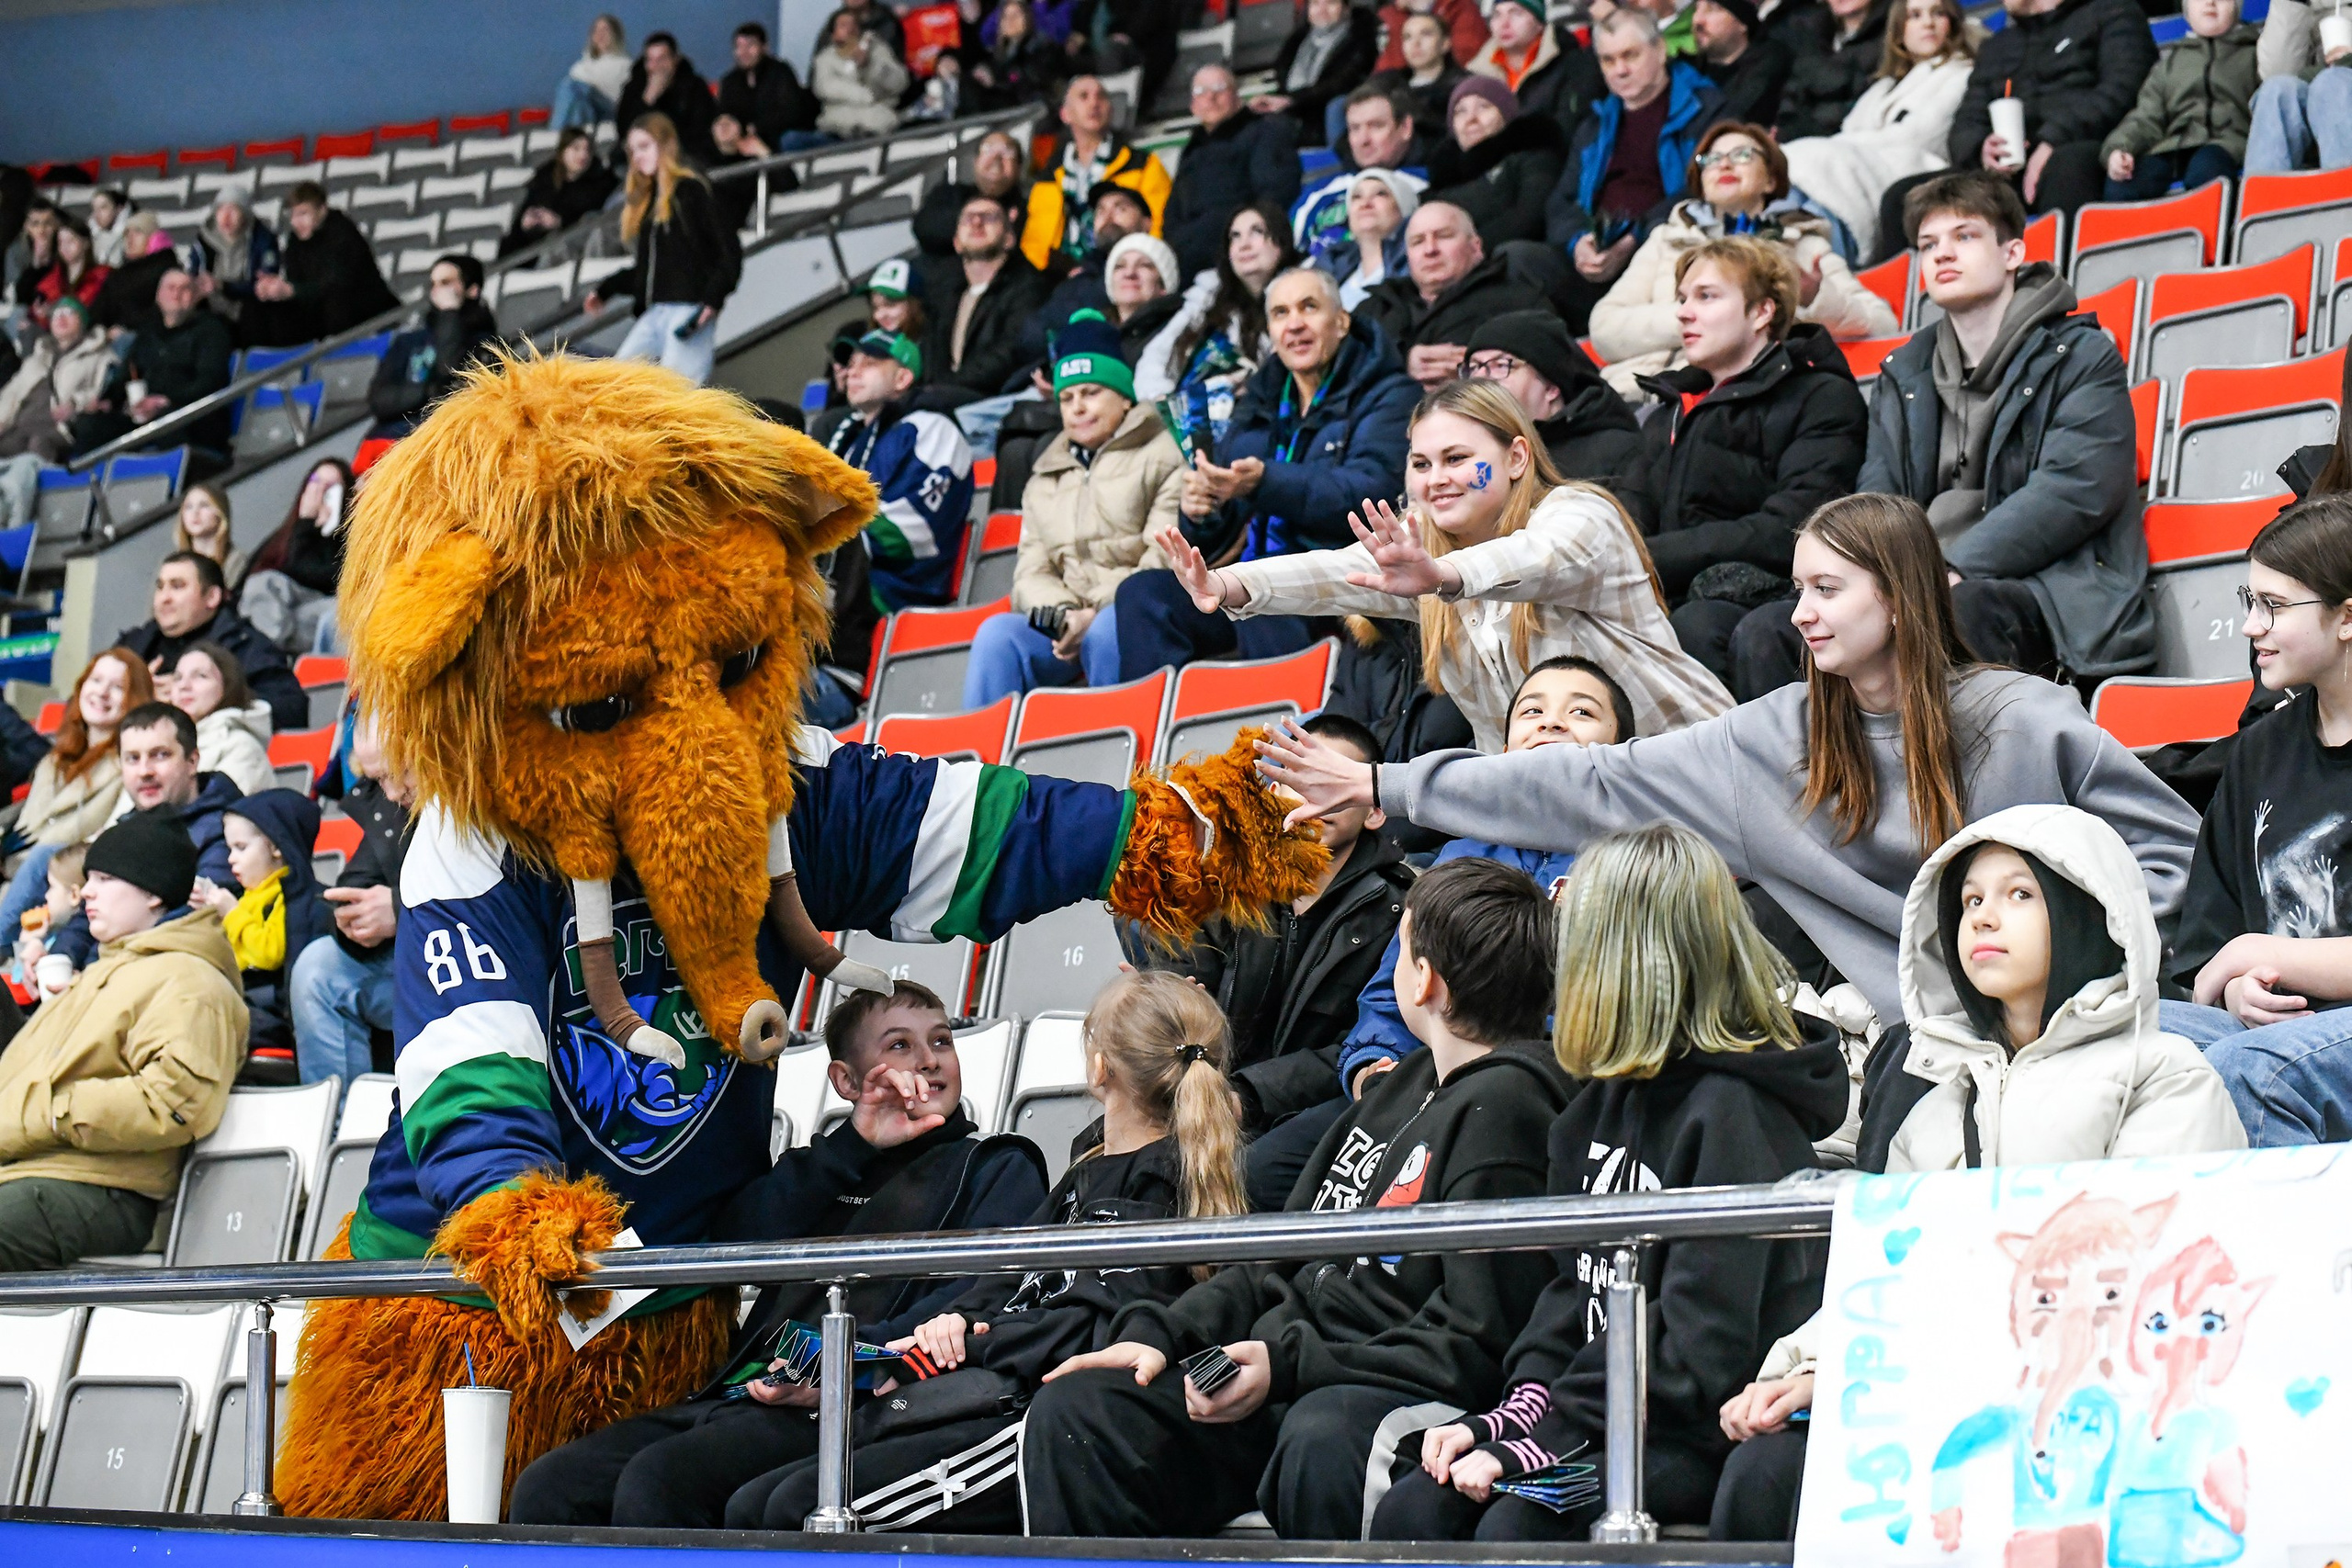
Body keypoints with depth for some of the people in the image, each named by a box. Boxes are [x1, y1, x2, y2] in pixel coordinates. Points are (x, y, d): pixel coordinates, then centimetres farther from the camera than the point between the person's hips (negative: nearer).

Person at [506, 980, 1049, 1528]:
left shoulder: (998, 1168, 15)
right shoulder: (835, 1168, 31)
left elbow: (973, 1303, -5)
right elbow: (735, 1238, 10)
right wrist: (854, 1144, 4)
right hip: (739, 1391, 6)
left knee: (656, 1481, -31)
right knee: (547, 1488, -15)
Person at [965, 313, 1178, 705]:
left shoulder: (1161, 456, 10)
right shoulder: (1045, 479, 28)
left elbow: (1167, 559, -5)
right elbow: (1031, 573, 17)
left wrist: (1095, 616, -17)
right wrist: (1062, 614, -9)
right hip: (1063, 627, 4)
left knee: (1108, 630, -39)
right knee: (998, 632, -26)